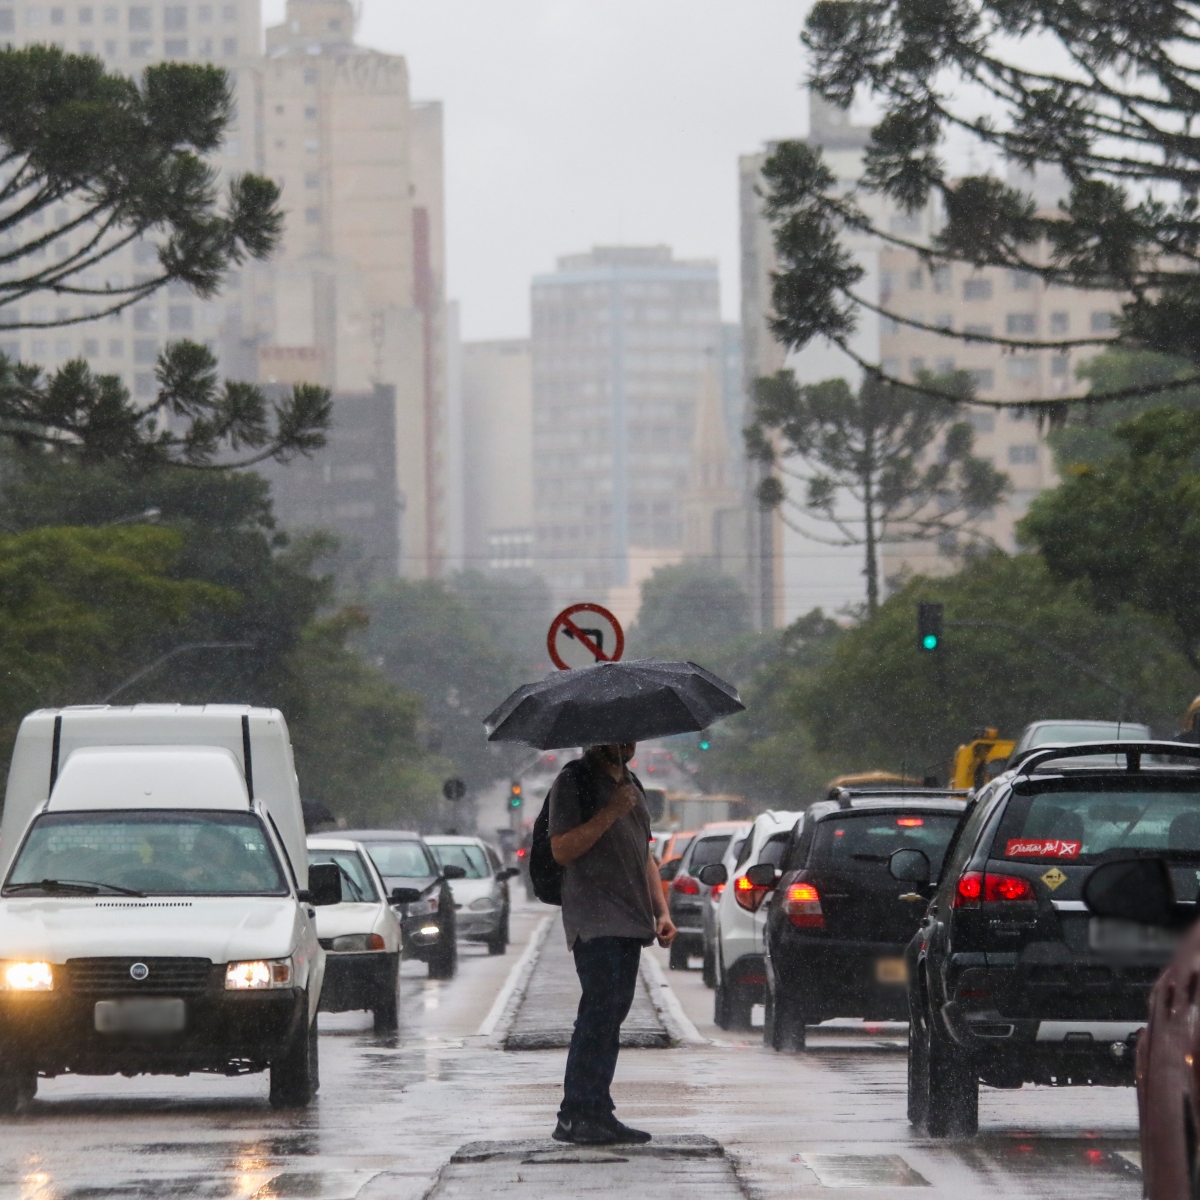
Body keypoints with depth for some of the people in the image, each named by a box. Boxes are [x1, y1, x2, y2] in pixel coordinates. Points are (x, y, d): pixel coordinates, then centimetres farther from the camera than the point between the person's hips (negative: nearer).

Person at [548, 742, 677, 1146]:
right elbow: (562, 850, -13)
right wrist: (610, 813, -19)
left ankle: (595, 1113, 5)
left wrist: (661, 911, 17)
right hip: (594, 924, -8)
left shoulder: (631, 784, 21)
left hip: (629, 922, 8)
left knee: (612, 1015, 5)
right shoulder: (573, 782, -4)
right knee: (599, 1013, -14)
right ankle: (577, 1116, -13)